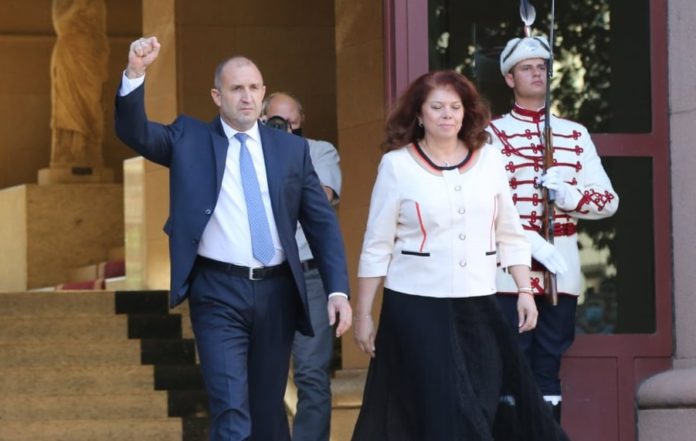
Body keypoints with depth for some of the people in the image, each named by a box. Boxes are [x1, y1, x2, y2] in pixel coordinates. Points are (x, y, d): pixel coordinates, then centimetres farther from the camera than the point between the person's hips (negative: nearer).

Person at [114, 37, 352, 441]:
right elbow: (134, 132, -10)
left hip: (276, 291, 3)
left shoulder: (292, 148, 8)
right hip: (218, 293, -3)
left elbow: (323, 223, 7)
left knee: (269, 408, 13)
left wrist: (339, 289, -3)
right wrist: (136, 73, -26)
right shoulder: (189, 139, 4)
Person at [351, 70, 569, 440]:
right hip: (416, 307, -3)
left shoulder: (489, 160, 6)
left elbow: (511, 236, 12)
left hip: (479, 307, 3)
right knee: (441, 411, -4)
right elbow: (376, 246, -1)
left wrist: (525, 291, 3)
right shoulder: (397, 165, -3)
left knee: (486, 410, 1)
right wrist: (362, 314, -2)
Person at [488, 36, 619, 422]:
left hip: (564, 270, 4)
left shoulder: (576, 134, 11)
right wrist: (537, 247, -21)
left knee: (549, 368, 7)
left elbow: (609, 200, 7)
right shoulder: (494, 134, 0)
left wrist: (568, 194, -13)